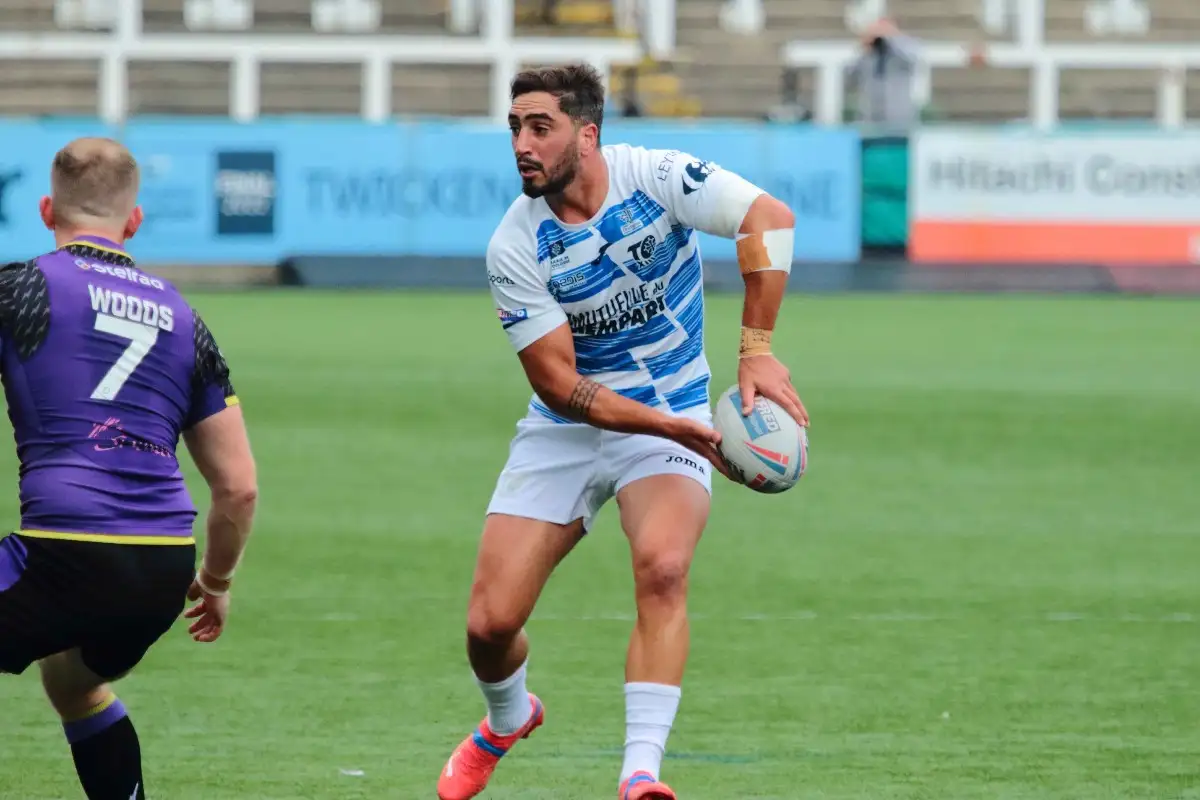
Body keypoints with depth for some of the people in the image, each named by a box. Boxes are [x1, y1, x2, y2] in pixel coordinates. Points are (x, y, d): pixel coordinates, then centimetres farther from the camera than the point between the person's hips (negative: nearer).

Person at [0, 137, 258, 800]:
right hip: (166, 569, 6)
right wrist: (216, 582, 33)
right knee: (75, 681, 33)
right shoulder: (181, 317, 18)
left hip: (67, 552, -6)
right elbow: (239, 487, 18)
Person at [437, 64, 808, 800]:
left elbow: (770, 218, -28)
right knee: (489, 623, -4)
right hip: (565, 433, 1)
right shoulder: (515, 247, -14)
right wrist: (670, 426, -24)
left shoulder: (655, 178, -16)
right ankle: (508, 719, 33)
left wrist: (756, 350, -35)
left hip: (674, 419, -1)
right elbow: (559, 382, -15)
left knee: (663, 567, -31)